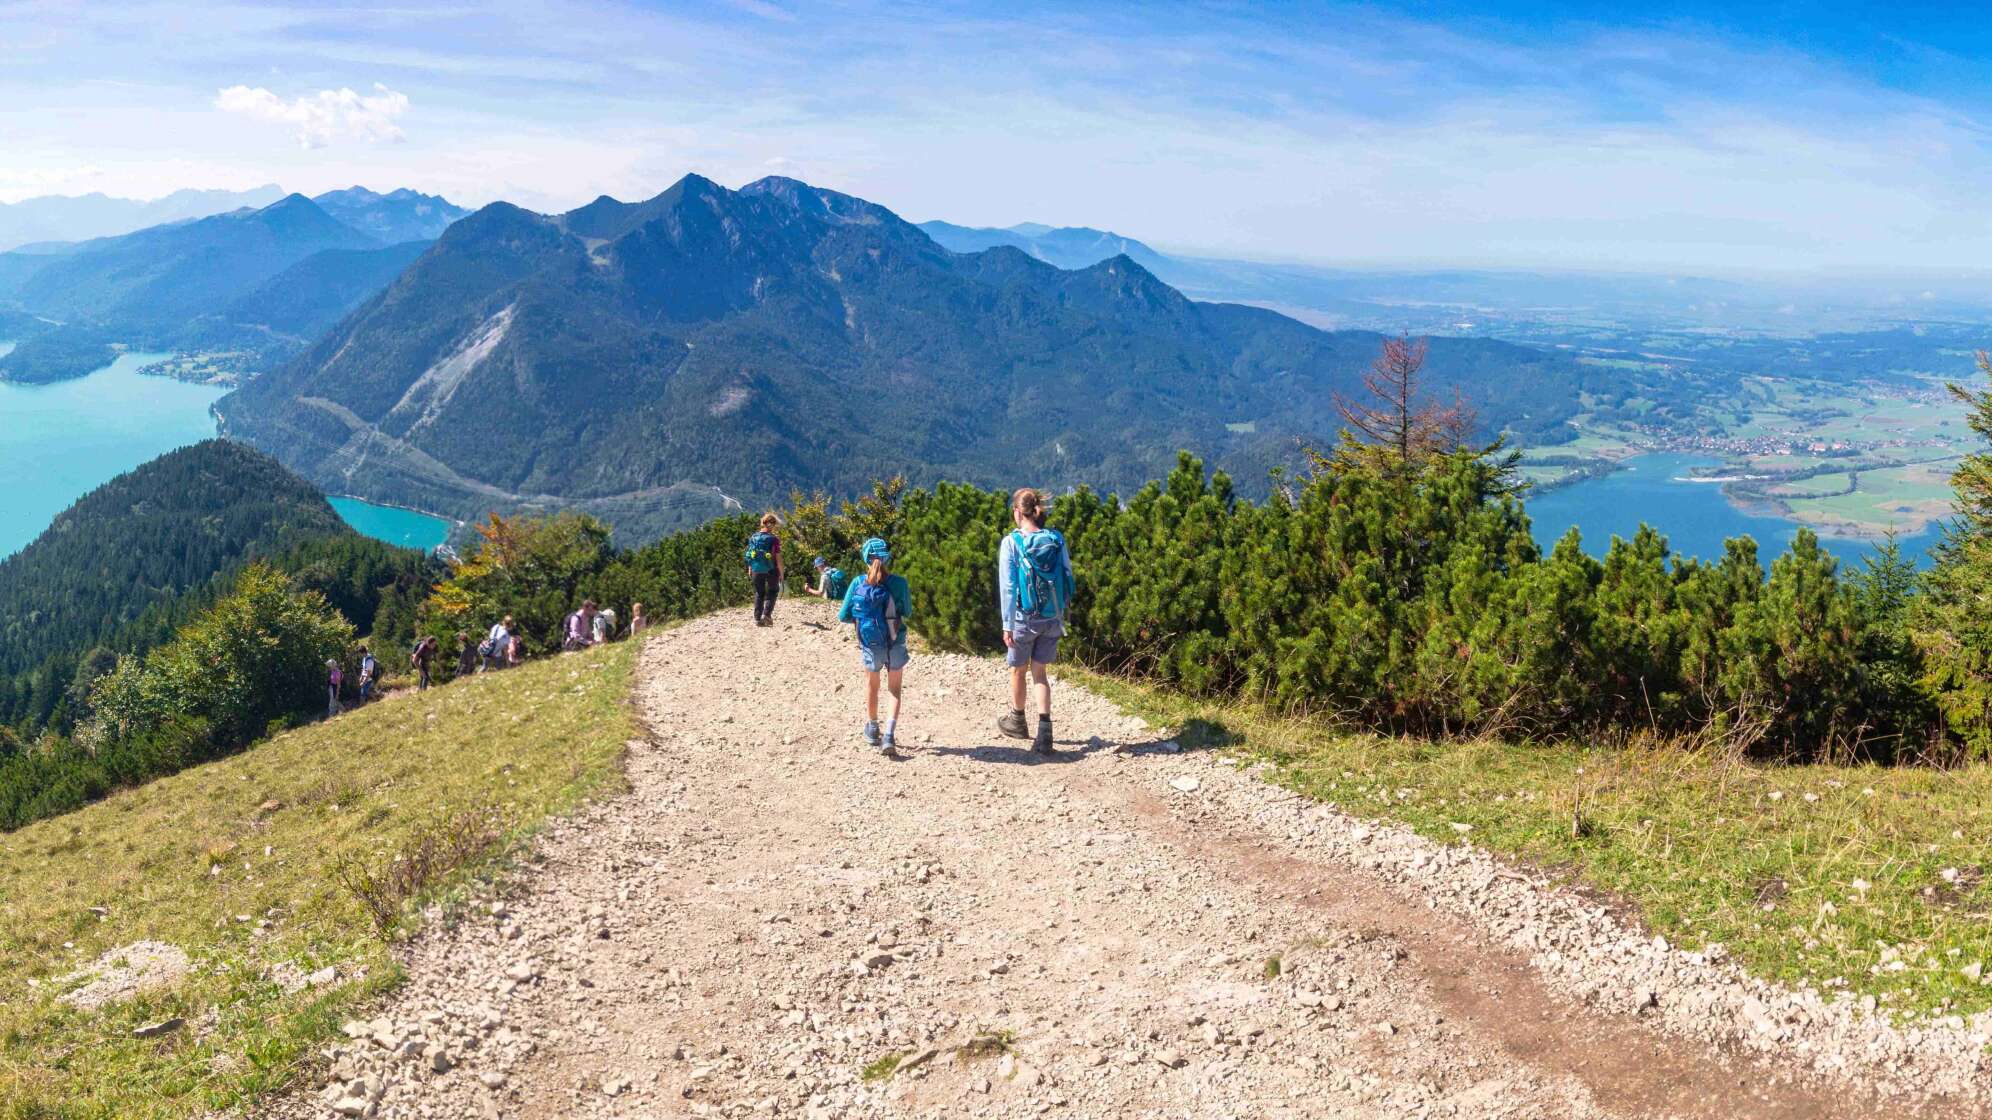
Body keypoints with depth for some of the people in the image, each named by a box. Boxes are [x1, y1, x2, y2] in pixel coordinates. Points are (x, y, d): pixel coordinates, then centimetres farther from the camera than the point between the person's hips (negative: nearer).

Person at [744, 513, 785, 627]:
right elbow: (778, 558, -11)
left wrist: (750, 569, 16)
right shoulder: (774, 539, -13)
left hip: (757, 570, 4)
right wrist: (781, 573, -3)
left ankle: (757, 618, 11)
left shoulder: (753, 537, 1)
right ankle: (767, 614, -2)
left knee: (759, 593, 14)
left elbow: (749, 555, 6)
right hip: (771, 570, -4)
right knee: (772, 592, 13)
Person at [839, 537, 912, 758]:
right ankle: (888, 737, -3)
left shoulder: (858, 584, -11)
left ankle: (872, 731, 39)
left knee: (872, 686, 25)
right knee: (894, 690, 13)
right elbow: (907, 613, 1)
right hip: (896, 645, -1)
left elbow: (843, 616, -5)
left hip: (871, 646, 1)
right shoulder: (899, 583, -12)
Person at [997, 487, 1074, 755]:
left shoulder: (1012, 543, -12)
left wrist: (1007, 624, -7)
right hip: (1052, 619, 3)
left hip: (1024, 617, -3)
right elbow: (1067, 577, 2)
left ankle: (1017, 720, 39)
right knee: (1039, 672, 12)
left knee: (1018, 671, 18)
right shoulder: (1057, 540, -3)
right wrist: (1061, 615, 12)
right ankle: (1044, 732, -2)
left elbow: (1007, 586, -12)